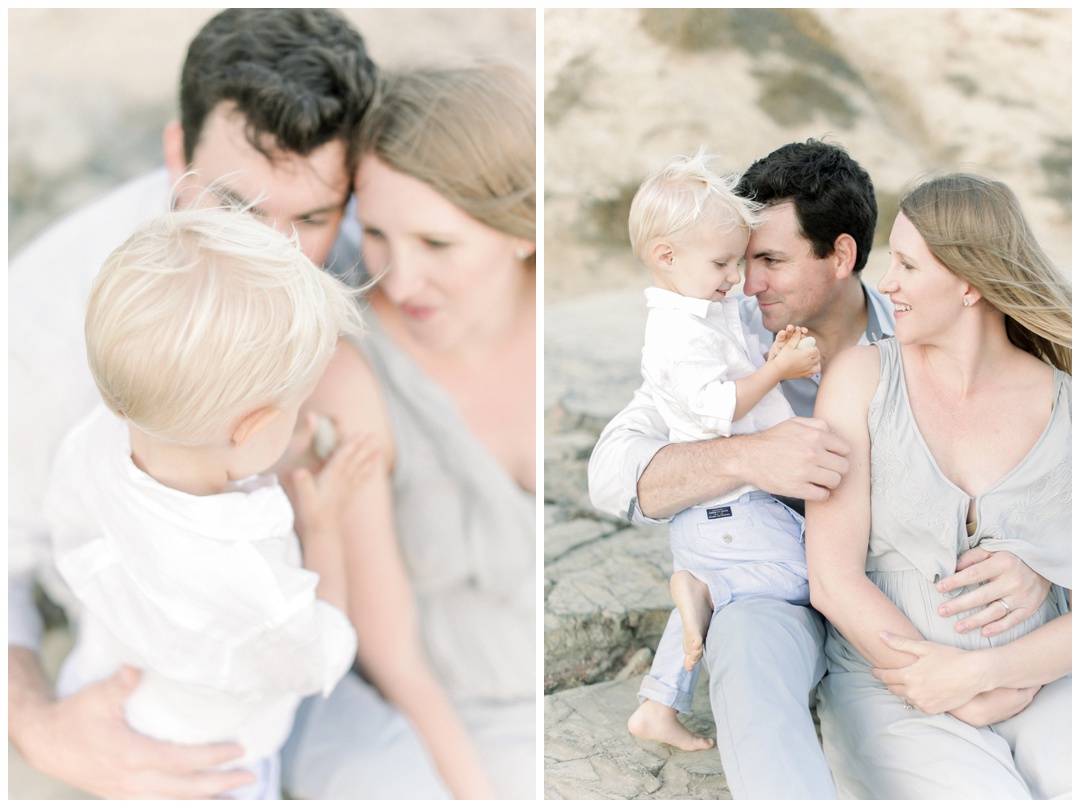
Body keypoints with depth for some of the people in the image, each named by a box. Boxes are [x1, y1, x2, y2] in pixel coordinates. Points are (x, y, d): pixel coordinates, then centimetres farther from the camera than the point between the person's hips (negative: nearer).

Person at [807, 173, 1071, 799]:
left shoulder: (1064, 408, -1)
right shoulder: (863, 378, -4)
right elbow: (833, 580, -8)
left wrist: (976, 670, -17)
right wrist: (970, 703, -10)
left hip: (1042, 688, 2)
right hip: (891, 691, -1)